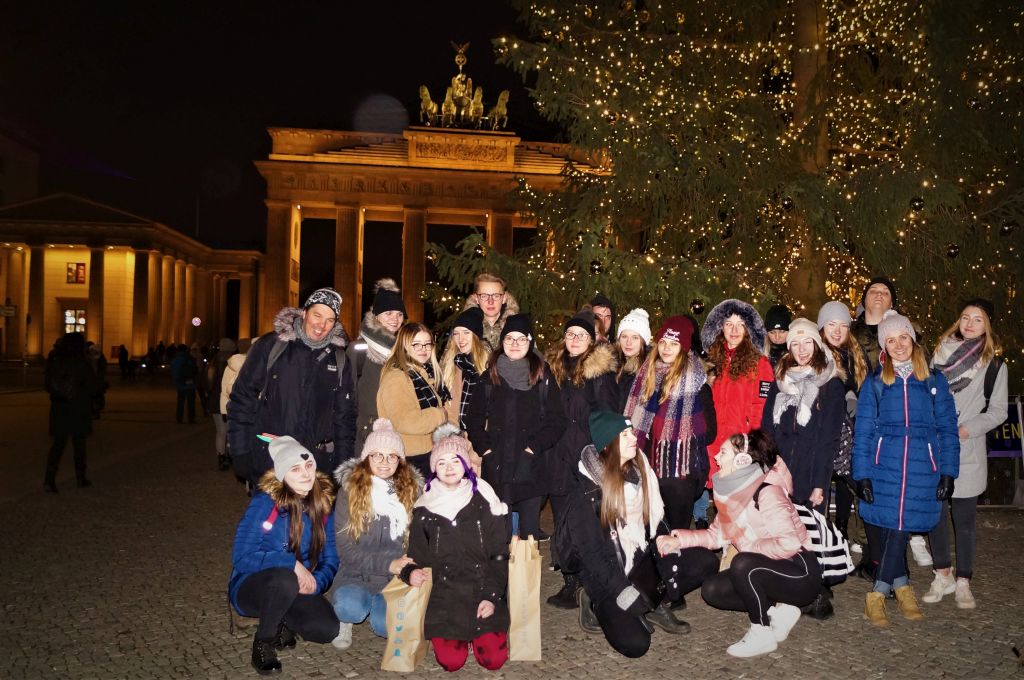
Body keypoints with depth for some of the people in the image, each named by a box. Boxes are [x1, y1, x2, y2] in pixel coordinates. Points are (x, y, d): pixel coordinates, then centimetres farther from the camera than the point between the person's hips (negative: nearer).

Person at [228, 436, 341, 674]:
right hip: (251, 587, -4)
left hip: (300, 588, 4)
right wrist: (293, 563, -28)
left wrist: (317, 581, -20)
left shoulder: (322, 505, -4)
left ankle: (281, 622, 11)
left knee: (328, 630, -24)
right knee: (284, 580, -38)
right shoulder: (265, 503, -18)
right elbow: (241, 557, -21)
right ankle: (263, 643, -9)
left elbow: (330, 559, 1)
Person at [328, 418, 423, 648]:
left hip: (396, 578, 1)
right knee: (351, 610, -32)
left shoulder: (412, 490, 4)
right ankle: (344, 617, 6)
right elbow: (345, 547, -8)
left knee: (387, 627, -25)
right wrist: (387, 563, -19)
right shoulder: (350, 490, -3)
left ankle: (376, 605, 11)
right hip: (357, 574, -1)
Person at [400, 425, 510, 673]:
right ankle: (459, 636, 17)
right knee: (451, 661, -16)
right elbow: (417, 554, 9)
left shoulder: (484, 501, 2)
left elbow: (499, 555, 2)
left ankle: (478, 632, 19)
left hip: (483, 589, 0)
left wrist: (492, 596, -9)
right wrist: (410, 571, -14)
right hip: (443, 593, 0)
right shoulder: (425, 508, 5)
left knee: (494, 659, -13)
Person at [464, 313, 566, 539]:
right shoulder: (490, 376, 8)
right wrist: (482, 446, 0)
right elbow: (474, 416, 12)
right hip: (496, 467, 1)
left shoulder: (542, 376, 4)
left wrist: (536, 445, -9)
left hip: (531, 467, -1)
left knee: (529, 532, 3)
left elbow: (556, 420, 2)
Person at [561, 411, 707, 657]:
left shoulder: (640, 473, 3)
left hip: (642, 563, 6)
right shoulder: (587, 493, -16)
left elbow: (657, 524, 5)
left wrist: (670, 569, -4)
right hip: (608, 575, -6)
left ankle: (656, 605, 6)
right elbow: (590, 551, -17)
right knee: (635, 645, -23)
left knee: (706, 562, -9)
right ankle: (599, 606, 5)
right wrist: (622, 591, -22)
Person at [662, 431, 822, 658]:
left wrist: (750, 548, -20)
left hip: (800, 573, -9)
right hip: (766, 572, 9)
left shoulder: (767, 492, -24)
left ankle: (762, 634, -12)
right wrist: (679, 540, -6)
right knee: (711, 589, 0)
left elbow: (789, 544, -33)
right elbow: (716, 533, 5)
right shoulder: (733, 491, 2)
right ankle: (777, 609, 8)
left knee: (742, 564, -33)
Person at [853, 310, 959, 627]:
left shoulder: (935, 381, 8)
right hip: (884, 466, 0)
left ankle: (878, 594, 8)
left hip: (922, 468, 0)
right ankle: (902, 586, 17)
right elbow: (863, 431, 2)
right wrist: (862, 475, -4)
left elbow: (947, 429, 7)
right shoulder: (874, 383, 5)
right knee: (892, 529, -1)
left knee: (900, 528, -4)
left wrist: (948, 472, 0)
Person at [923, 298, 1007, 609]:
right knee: (934, 513, 4)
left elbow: (997, 411, 1)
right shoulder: (941, 353, 8)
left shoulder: (994, 364, 1)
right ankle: (943, 575, 20)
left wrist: (964, 431, -11)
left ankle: (963, 582, 16)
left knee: (965, 517, 5)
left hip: (967, 452, -2)